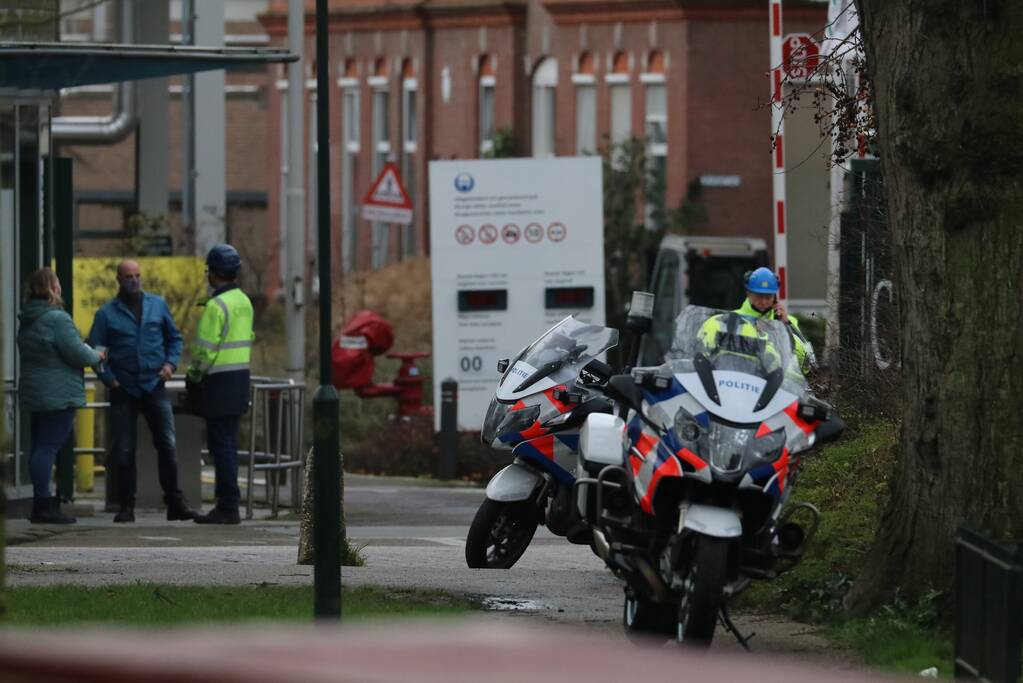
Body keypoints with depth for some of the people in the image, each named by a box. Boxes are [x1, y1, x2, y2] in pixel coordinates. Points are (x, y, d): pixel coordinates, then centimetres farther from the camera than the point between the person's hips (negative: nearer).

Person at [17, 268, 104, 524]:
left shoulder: (27, 321, 13)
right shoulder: (57, 319, -16)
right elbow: (77, 354, -18)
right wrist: (97, 356, 4)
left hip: (34, 393, 9)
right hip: (58, 395, -9)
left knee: (40, 446, 12)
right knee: (48, 447, -10)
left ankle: (41, 503, 17)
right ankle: (43, 505, -12)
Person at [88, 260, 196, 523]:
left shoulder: (158, 305, 7)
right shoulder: (107, 313, 1)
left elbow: (175, 338, 15)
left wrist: (170, 363, -2)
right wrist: (108, 377, -8)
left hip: (154, 386, 1)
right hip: (123, 390, -1)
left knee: (167, 446, -5)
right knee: (123, 451, 0)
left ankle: (175, 502, -1)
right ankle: (126, 506, 7)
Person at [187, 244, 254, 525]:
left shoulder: (217, 305, -15)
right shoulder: (243, 302, 12)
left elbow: (205, 348, -17)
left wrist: (194, 377, -3)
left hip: (220, 383, -9)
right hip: (241, 378, 9)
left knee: (221, 444, -6)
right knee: (226, 444, 14)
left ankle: (228, 507, -8)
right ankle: (226, 503, 17)